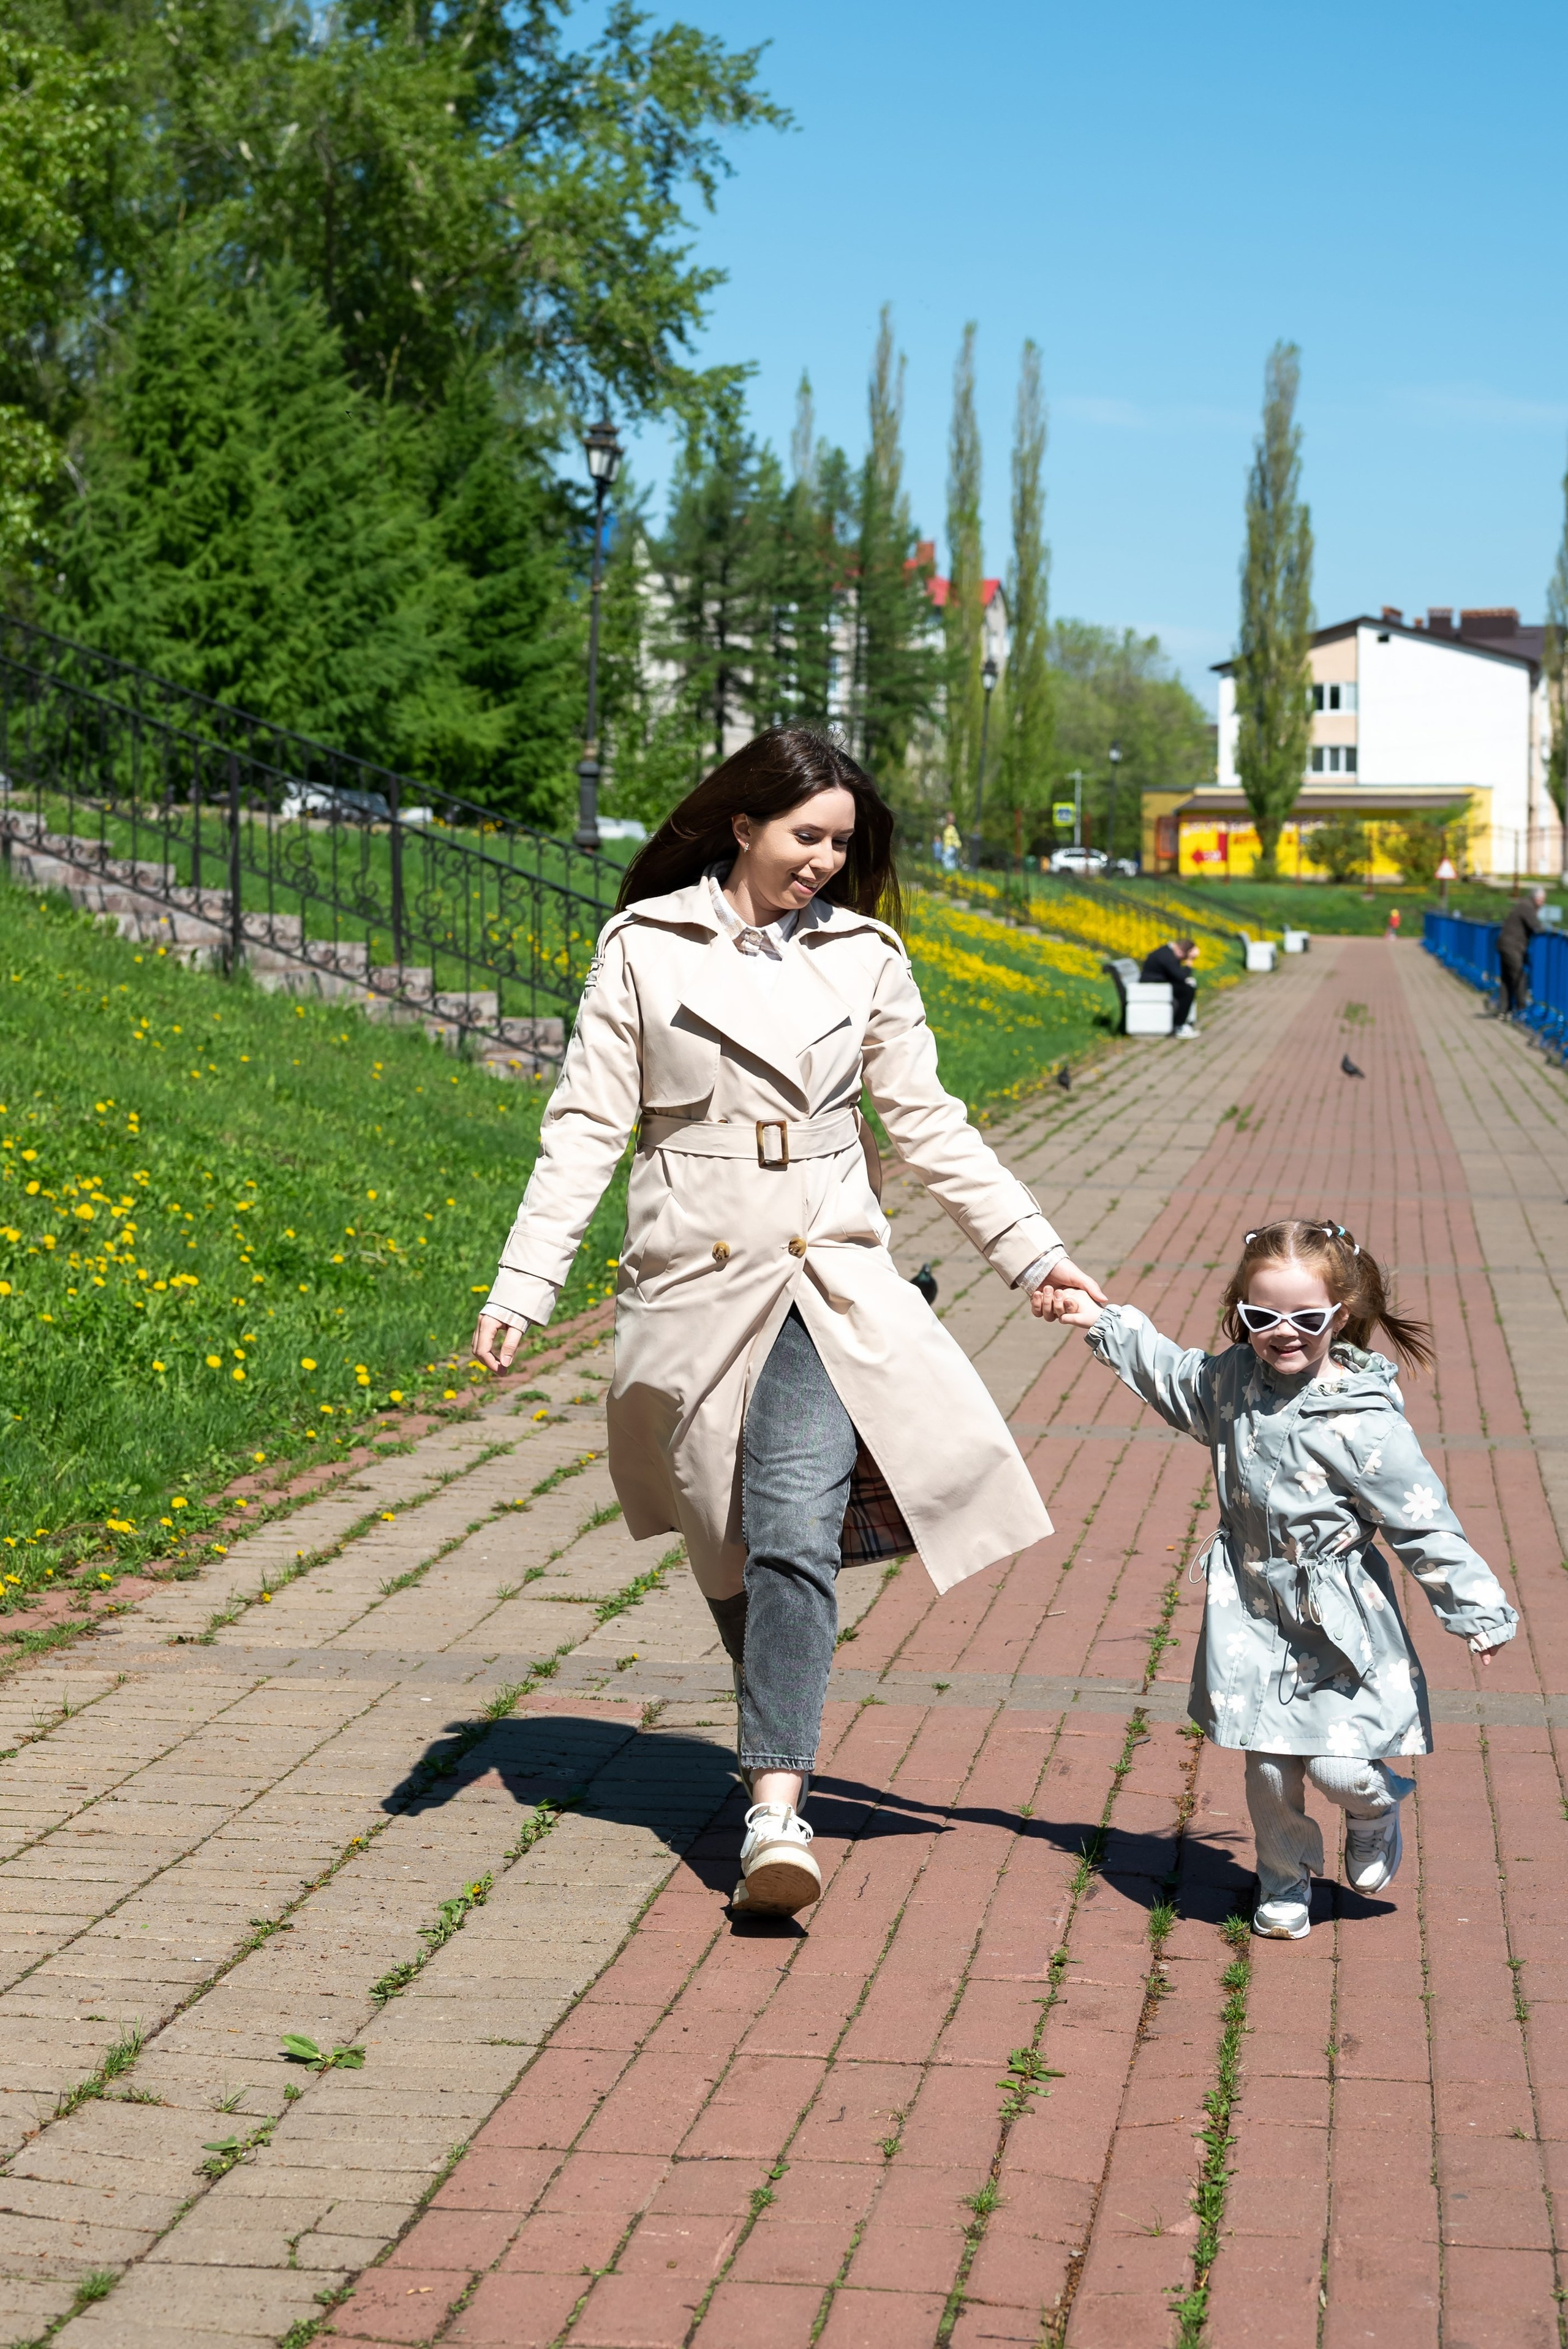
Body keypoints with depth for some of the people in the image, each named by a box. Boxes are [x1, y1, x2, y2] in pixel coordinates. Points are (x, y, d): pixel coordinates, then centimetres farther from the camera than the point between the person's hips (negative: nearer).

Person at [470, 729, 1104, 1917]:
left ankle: (777, 1806, -22)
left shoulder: (863, 956, 7)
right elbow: (586, 1128, 0)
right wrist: (520, 1288, -8)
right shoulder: (645, 949, 0)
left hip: (827, 1283, 0)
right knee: (731, 1548, 10)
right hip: (693, 1286, 0)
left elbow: (930, 1127, 12)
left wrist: (1037, 1253, 9)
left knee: (795, 1528, -18)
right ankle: (780, 1749, 34)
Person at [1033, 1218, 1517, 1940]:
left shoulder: (1365, 1424, -18)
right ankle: (1285, 1879, 31)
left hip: (1340, 1624, -4)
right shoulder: (1233, 1380, -1)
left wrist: (1475, 1611, -10)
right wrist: (1099, 1322, 22)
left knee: (1336, 1766, -9)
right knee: (1268, 1767, 6)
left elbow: (1424, 1525, -13)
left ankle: (1376, 1807, 27)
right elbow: (1170, 1372, 22)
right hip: (1253, 1616, 4)